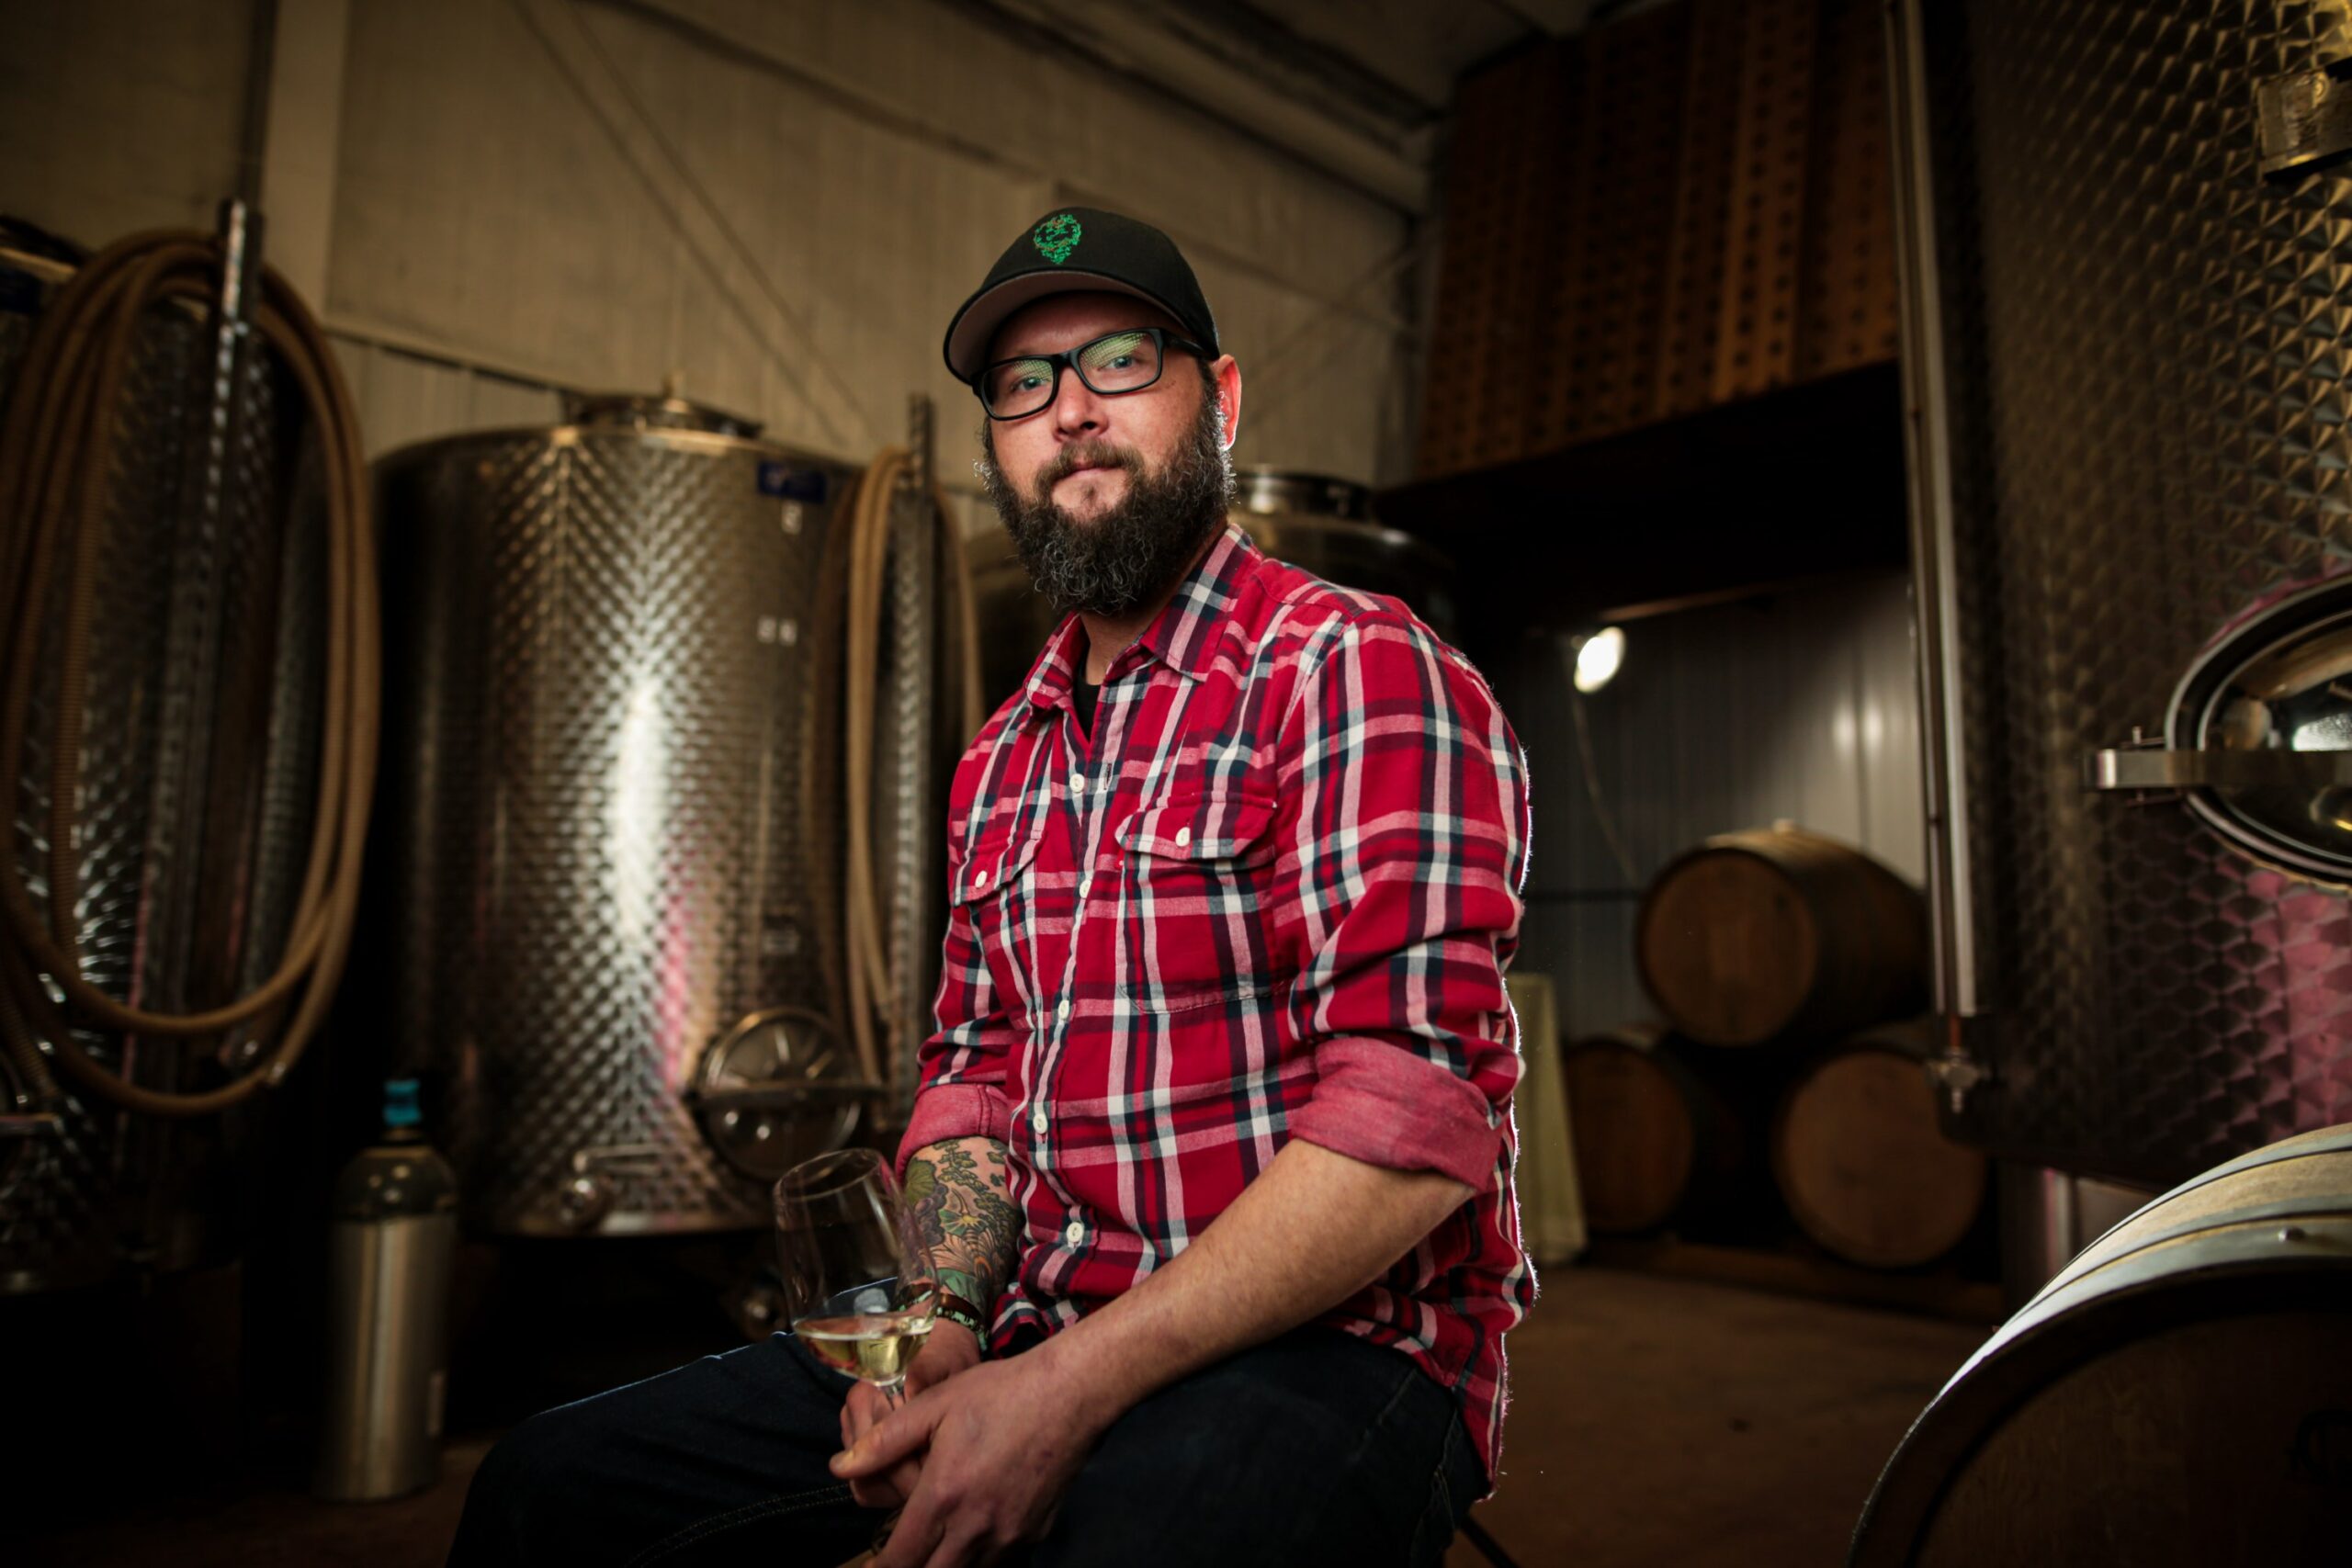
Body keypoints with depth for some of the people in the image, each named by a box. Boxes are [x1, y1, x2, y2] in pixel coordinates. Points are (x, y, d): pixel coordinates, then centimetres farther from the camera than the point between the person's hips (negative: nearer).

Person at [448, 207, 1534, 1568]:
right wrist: (945, 1318, -3)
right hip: (1029, 1347, 7)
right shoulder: (1002, 763, 14)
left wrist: (1072, 1389, -22)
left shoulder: (1359, 670, -12)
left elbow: (1409, 1128, -21)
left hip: (1325, 1348, -6)